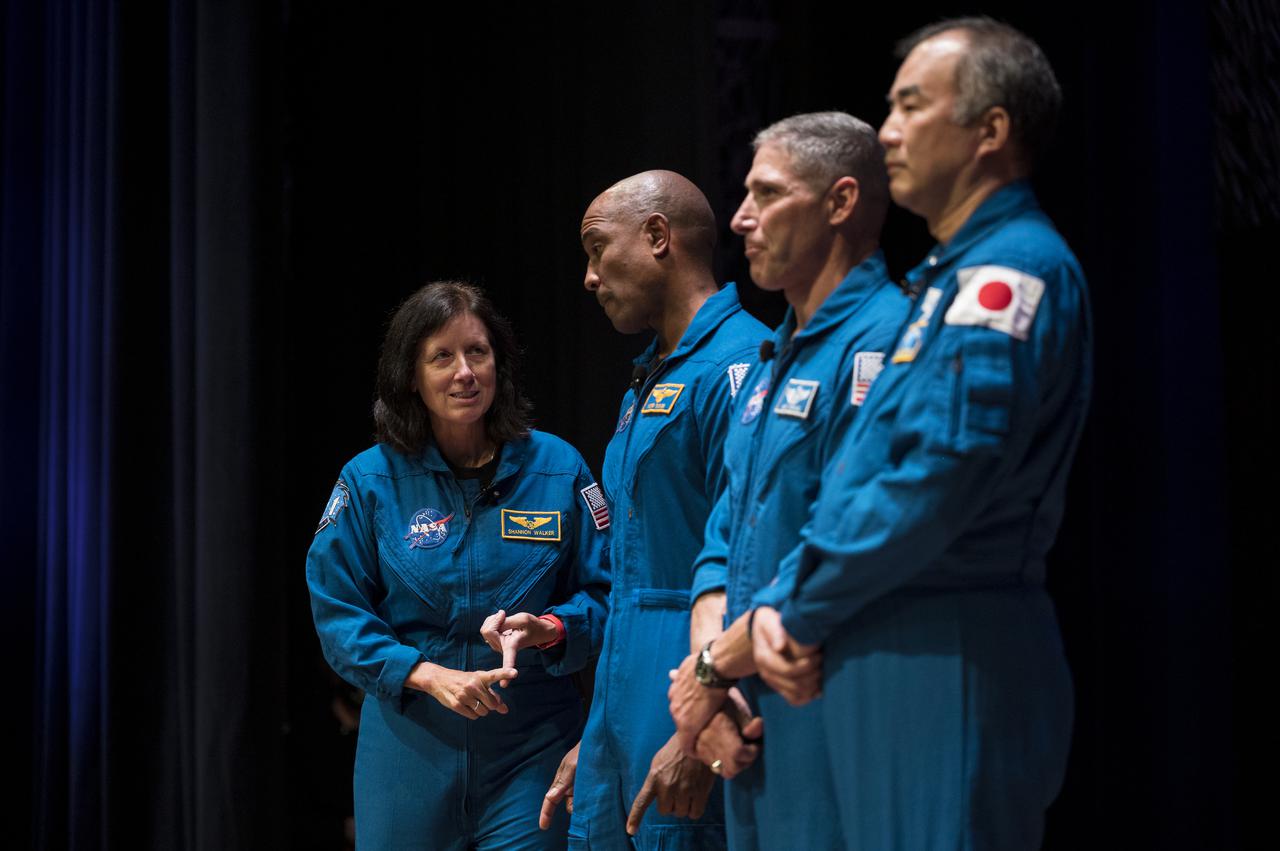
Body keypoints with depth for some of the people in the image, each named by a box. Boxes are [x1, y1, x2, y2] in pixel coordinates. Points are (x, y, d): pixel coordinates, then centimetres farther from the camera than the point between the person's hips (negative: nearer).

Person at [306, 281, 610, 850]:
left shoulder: (557, 468, 1)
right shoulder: (369, 481, 0)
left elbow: (601, 593, 3)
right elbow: (337, 613, -1)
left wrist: (547, 630, -18)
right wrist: (428, 676, -15)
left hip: (530, 745, 0)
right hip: (410, 747, 1)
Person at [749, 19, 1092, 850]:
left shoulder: (1014, 270, -12)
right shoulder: (948, 278, 19)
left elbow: (942, 474, -21)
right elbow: (861, 471, 19)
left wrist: (803, 615, -10)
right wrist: (786, 611, 4)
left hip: (948, 655, -10)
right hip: (892, 651, 10)